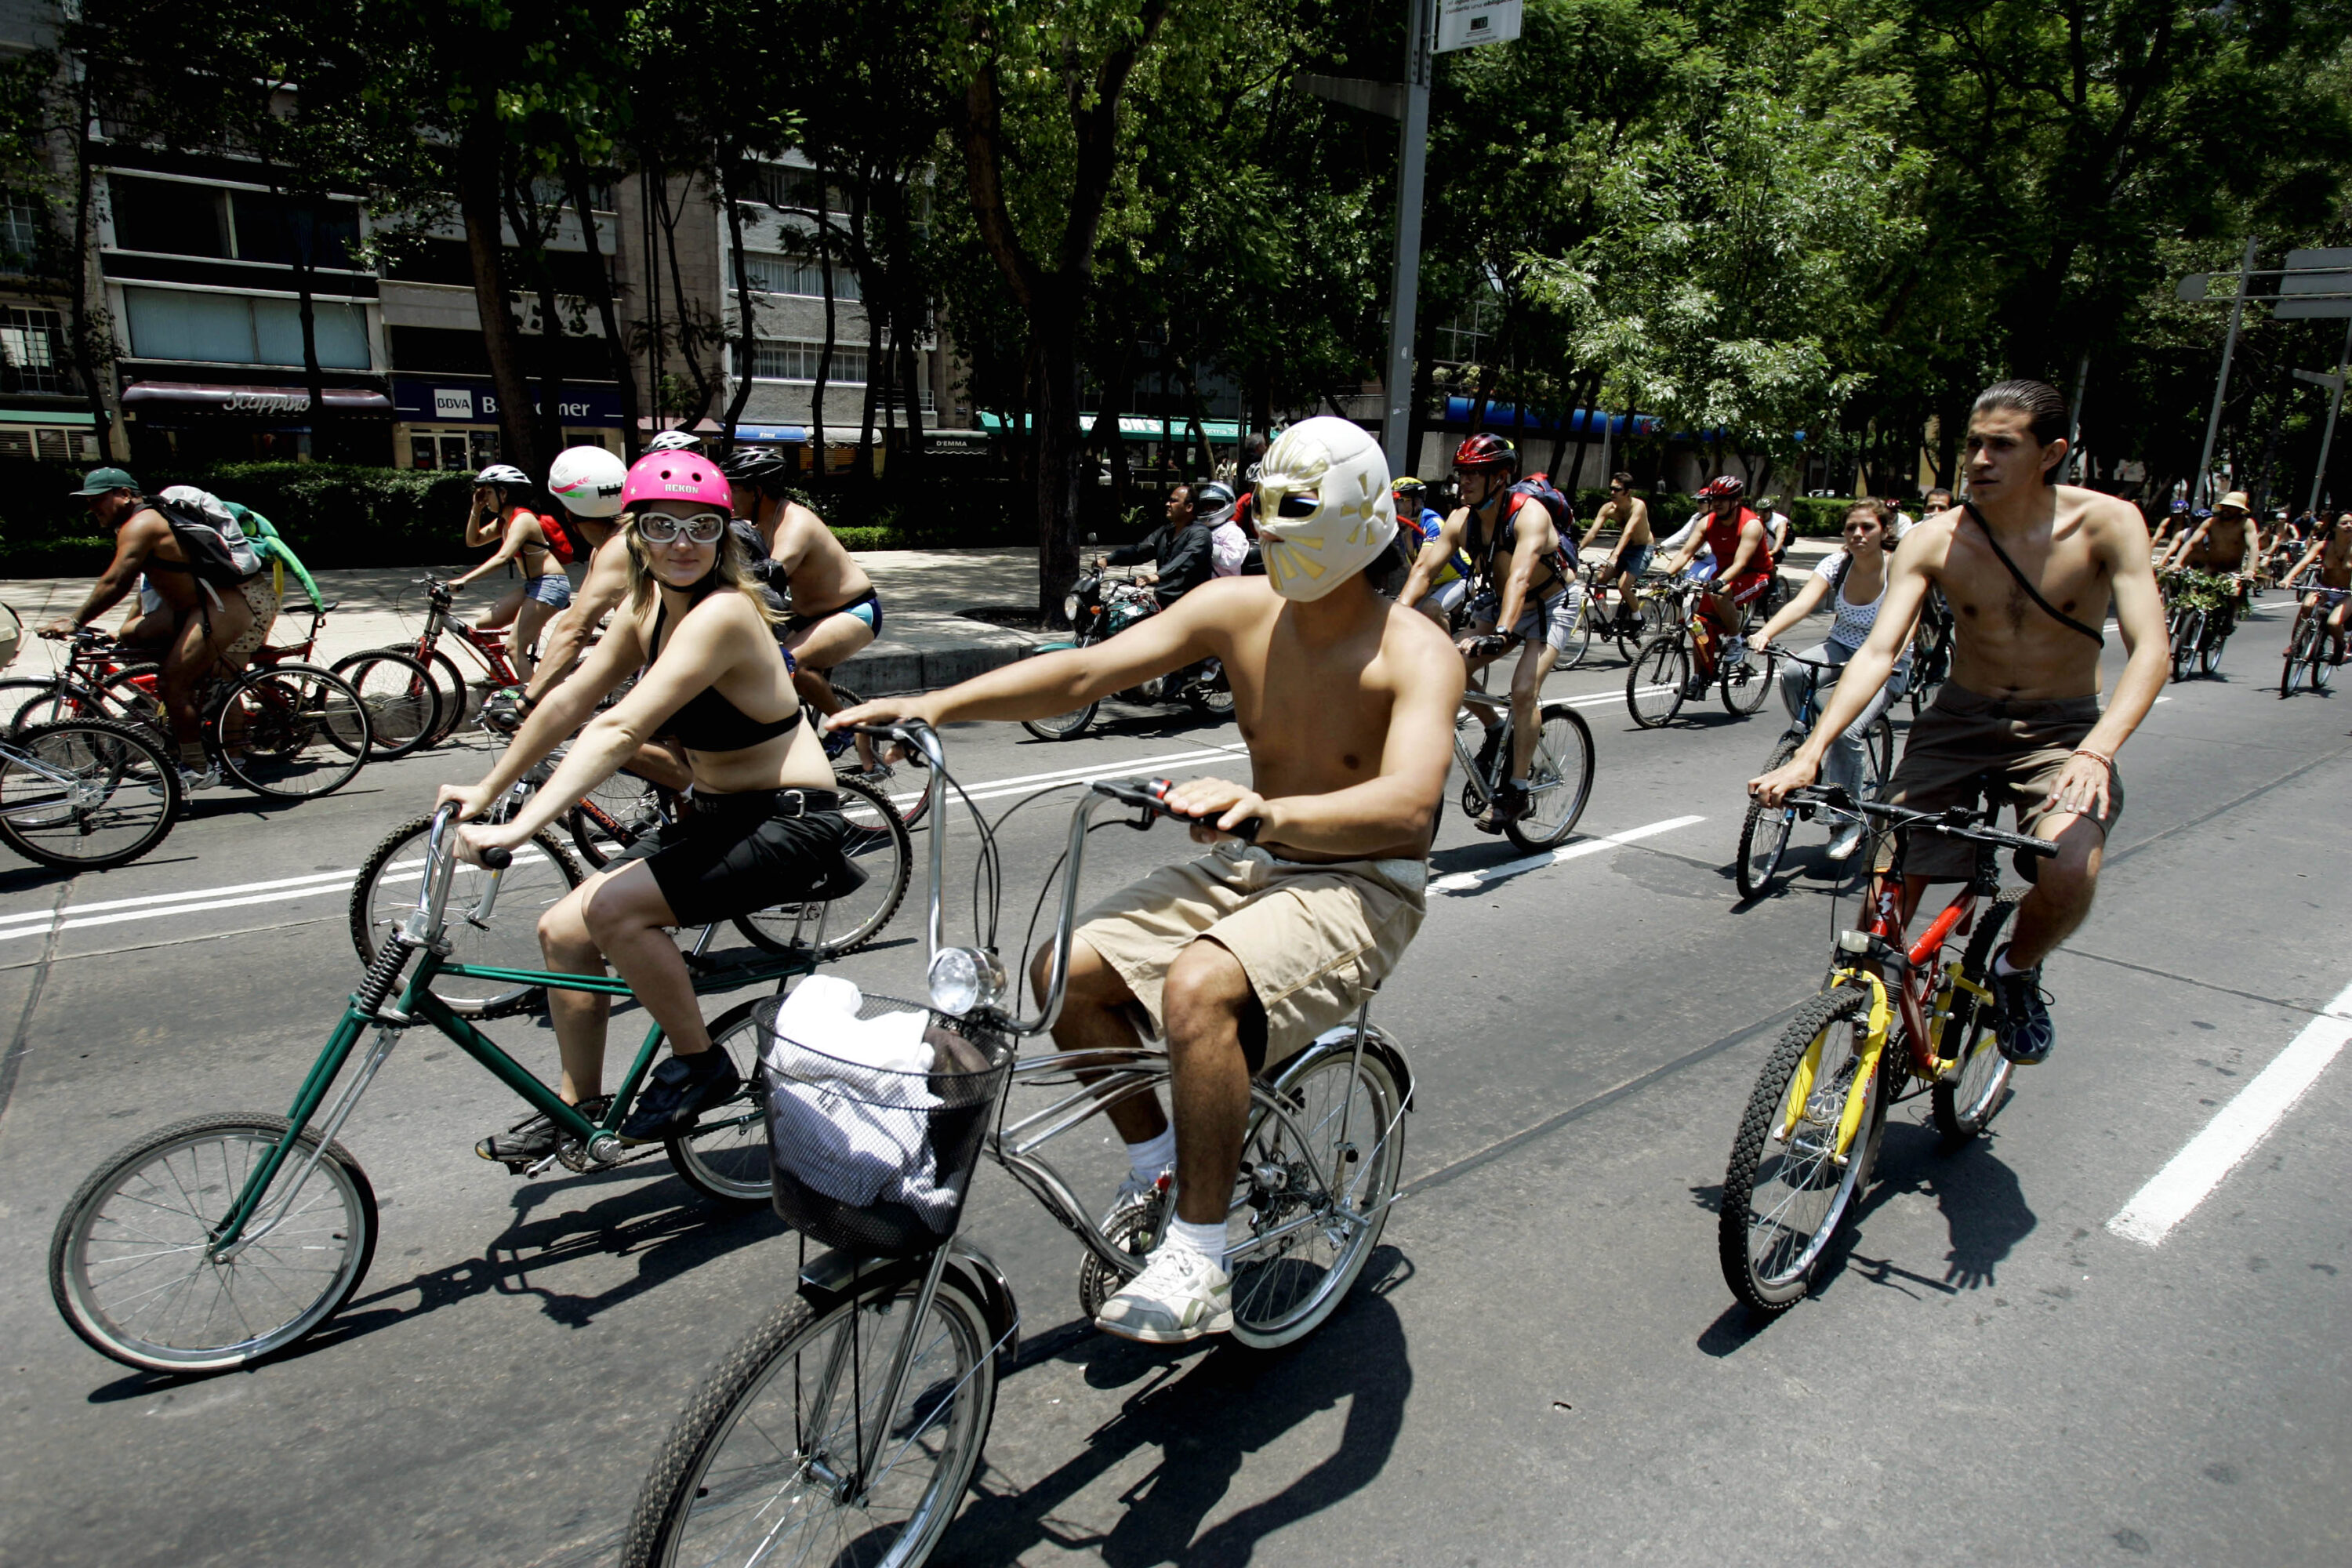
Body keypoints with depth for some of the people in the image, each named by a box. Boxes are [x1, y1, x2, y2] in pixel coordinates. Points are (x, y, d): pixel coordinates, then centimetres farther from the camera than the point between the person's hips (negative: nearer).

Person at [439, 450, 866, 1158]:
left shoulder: (723, 612, -23)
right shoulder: (649, 605, 4)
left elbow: (619, 730, -31)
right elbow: (569, 701, 10)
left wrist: (521, 828, -34)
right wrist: (486, 792, 12)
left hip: (789, 822, -9)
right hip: (715, 814, 9)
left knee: (614, 909, -25)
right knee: (562, 930, 5)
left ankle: (701, 1066, -3)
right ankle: (579, 1111, 24)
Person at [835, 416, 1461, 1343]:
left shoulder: (1415, 655, -17)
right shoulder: (1239, 609, -2)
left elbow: (1407, 806, -35)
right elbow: (1087, 672, -11)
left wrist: (1265, 812, -53)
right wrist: (937, 704, -23)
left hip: (1361, 888, -6)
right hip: (1248, 868, 6)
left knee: (1200, 985, -34)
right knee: (1067, 971, -9)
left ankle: (1200, 1264, -18)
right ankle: (1158, 1167, 15)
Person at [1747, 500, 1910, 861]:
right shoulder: (1836, 564, -9)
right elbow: (1802, 603, -24)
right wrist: (1766, 633, -42)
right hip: (1841, 649, 4)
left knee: (1847, 731, -25)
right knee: (1792, 673, -30)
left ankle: (1849, 821, -6)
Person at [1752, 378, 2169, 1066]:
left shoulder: (2106, 524, -13)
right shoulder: (1934, 541, -10)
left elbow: (2150, 649, -21)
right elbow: (1878, 652, -19)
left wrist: (2095, 751, -39)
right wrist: (1810, 751, -34)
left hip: (2062, 730, -1)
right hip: (1958, 724, 1)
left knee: (2071, 872, -28)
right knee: (1885, 895, -8)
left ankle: (2017, 970, 6)